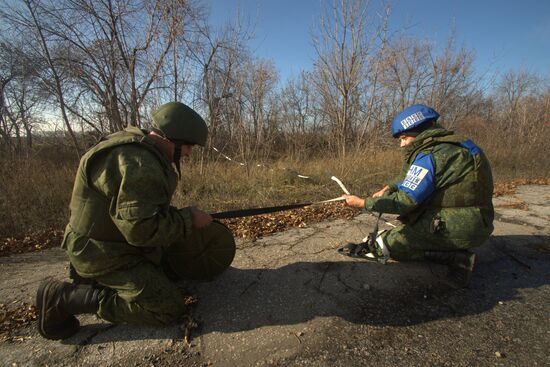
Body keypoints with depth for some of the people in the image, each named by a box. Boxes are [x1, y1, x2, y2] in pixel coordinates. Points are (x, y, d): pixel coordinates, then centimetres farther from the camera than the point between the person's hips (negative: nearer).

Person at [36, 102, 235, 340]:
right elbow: (142, 228, -31)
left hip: (125, 242, 10)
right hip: (107, 255, -10)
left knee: (174, 268, 20)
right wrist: (188, 218, -19)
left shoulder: (142, 149, 6)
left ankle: (95, 280, 16)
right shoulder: (138, 164, -28)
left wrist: (182, 217, 6)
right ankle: (64, 297, -5)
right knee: (168, 309, -11)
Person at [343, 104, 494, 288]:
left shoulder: (429, 156, -19)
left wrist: (363, 203, -11)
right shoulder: (450, 146, 12)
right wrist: (389, 187, 6)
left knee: (382, 246, -9)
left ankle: (454, 257, -8)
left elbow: (404, 202, -20)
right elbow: (412, 180, 21)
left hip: (458, 228, -10)